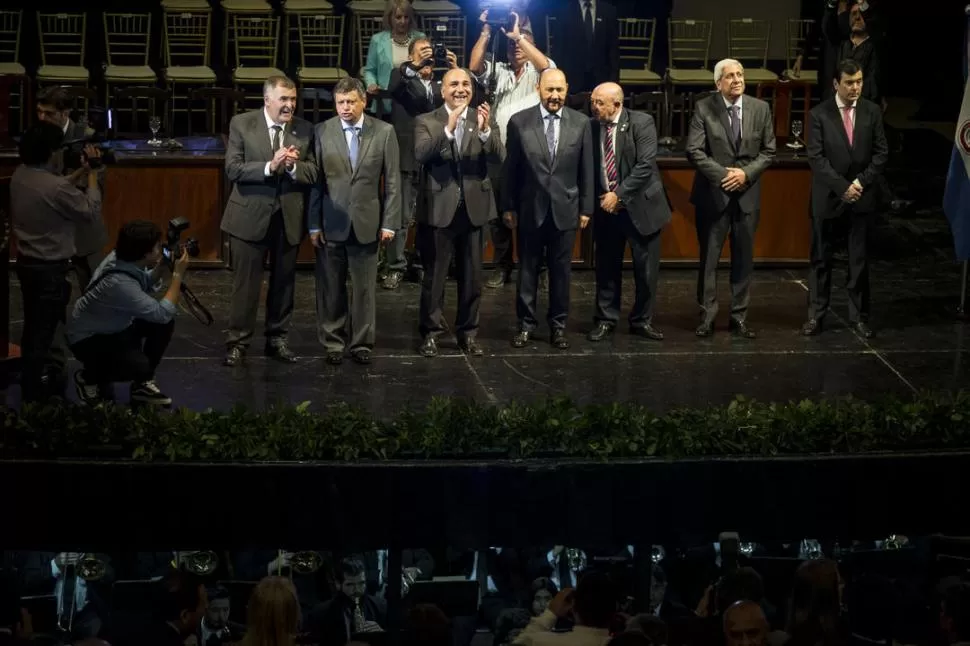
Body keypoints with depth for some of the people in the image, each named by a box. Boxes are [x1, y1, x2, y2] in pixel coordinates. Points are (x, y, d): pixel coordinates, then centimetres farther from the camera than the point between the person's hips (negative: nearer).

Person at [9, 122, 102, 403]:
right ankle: (34, 394, 7)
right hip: (49, 267, -9)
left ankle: (32, 380, 35)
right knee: (45, 329, 0)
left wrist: (80, 172, 11)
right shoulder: (54, 187, -28)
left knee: (34, 325, 22)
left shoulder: (21, 175, -1)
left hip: (27, 261, 9)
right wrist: (92, 174, -6)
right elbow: (91, 212, -15)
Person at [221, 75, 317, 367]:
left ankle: (277, 339, 23)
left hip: (289, 217, 3)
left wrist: (293, 167, -20)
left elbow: (313, 172, 0)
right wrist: (270, 166, -23)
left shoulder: (304, 130, 3)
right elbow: (233, 169, -11)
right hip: (250, 215, -3)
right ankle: (237, 342, 8)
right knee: (245, 283, 0)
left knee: (284, 282, 11)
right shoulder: (242, 124, -4)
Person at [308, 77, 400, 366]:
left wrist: (389, 222, -2)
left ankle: (361, 343, 17)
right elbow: (316, 180, 0)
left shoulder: (384, 132, 0)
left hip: (367, 223, 0)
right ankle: (333, 342, 17)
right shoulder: (322, 132, 0)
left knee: (364, 288, 6)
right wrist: (314, 224, -2)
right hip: (331, 223, 0)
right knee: (330, 288, 6)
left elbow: (393, 181, 2)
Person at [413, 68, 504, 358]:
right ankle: (430, 332, 14)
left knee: (472, 276, 10)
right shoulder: (427, 122, -1)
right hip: (439, 208, -2)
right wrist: (448, 129, -31)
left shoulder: (482, 119, 4)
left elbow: (499, 157, -9)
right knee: (434, 275, 4)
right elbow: (421, 155, -18)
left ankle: (468, 332, 21)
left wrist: (485, 130, -27)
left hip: (473, 208, 2)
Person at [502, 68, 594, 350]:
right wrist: (508, 207, 2)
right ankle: (526, 324, 17)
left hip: (565, 209, 1)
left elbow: (586, 169, 3)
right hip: (530, 209, -1)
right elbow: (511, 168, 1)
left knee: (561, 270, 7)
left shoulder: (581, 123, -1)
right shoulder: (519, 122, -4)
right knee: (527, 268, 7)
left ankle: (558, 325, 17)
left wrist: (586, 208, 4)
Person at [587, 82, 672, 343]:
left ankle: (642, 321, 17)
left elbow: (645, 165, -17)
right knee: (607, 267, 7)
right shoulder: (592, 126, -1)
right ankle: (605, 320, 19)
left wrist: (619, 195, -18)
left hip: (639, 205, -3)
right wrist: (596, 199, -3)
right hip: (605, 206, 3)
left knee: (646, 268, 4)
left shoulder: (642, 123, -11)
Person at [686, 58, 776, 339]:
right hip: (713, 193, -2)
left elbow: (768, 151, 5)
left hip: (747, 194, 2)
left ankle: (739, 317, 13)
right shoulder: (704, 108, -5)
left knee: (744, 259, 6)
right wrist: (722, 174, -16)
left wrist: (746, 173, -10)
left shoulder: (760, 109, 3)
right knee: (709, 258, 1)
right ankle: (707, 316, 8)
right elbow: (694, 151, -9)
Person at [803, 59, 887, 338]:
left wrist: (861, 182, -10)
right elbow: (816, 157, -9)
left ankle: (859, 316, 11)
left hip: (862, 196, 2)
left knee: (859, 259, 5)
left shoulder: (872, 111, 2)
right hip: (828, 197, -1)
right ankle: (816, 314, 12)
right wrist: (842, 187, -15)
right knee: (821, 258, 5)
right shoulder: (820, 114, -5)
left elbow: (881, 152, 2)